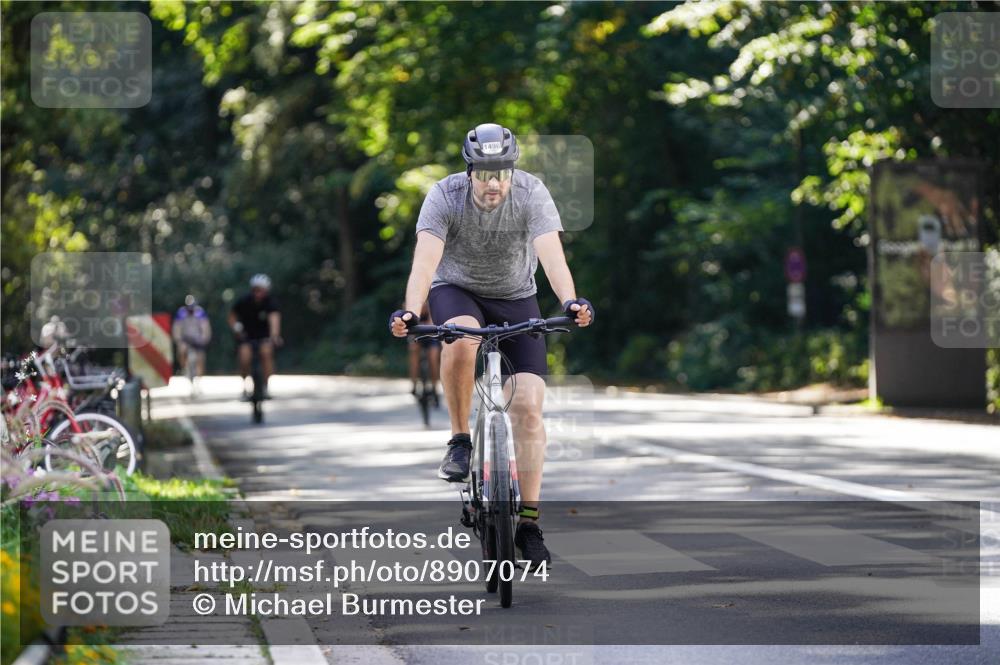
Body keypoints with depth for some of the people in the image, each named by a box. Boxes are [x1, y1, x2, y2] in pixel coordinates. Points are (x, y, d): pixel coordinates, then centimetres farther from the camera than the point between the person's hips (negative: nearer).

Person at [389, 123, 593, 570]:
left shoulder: (532, 193, -23)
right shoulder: (445, 196, -24)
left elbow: (552, 255, -35)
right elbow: (425, 262, -34)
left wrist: (570, 302, -53)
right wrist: (409, 312, -52)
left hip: (516, 298, 1)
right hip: (456, 290, -1)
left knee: (528, 407, -11)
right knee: (461, 341, -38)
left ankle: (528, 522, -3)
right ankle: (460, 440, -16)